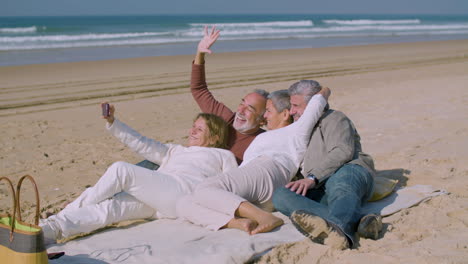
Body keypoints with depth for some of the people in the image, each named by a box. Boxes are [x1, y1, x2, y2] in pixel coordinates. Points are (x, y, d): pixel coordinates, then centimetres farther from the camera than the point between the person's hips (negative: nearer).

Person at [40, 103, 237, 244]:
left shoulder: (224, 155, 26)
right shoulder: (176, 151, 40)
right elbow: (143, 145, 31)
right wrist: (112, 123, 22)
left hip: (183, 191, -5)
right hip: (154, 200, 6)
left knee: (121, 170, -22)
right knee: (109, 206, -23)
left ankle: (78, 207, -13)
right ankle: (49, 230, -34)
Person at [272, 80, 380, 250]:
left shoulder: (334, 118, 12)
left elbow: (342, 152, -8)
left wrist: (312, 178, -19)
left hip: (349, 172, -5)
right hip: (319, 192, 5)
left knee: (340, 181, -41)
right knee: (280, 196, -25)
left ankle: (338, 226, -76)